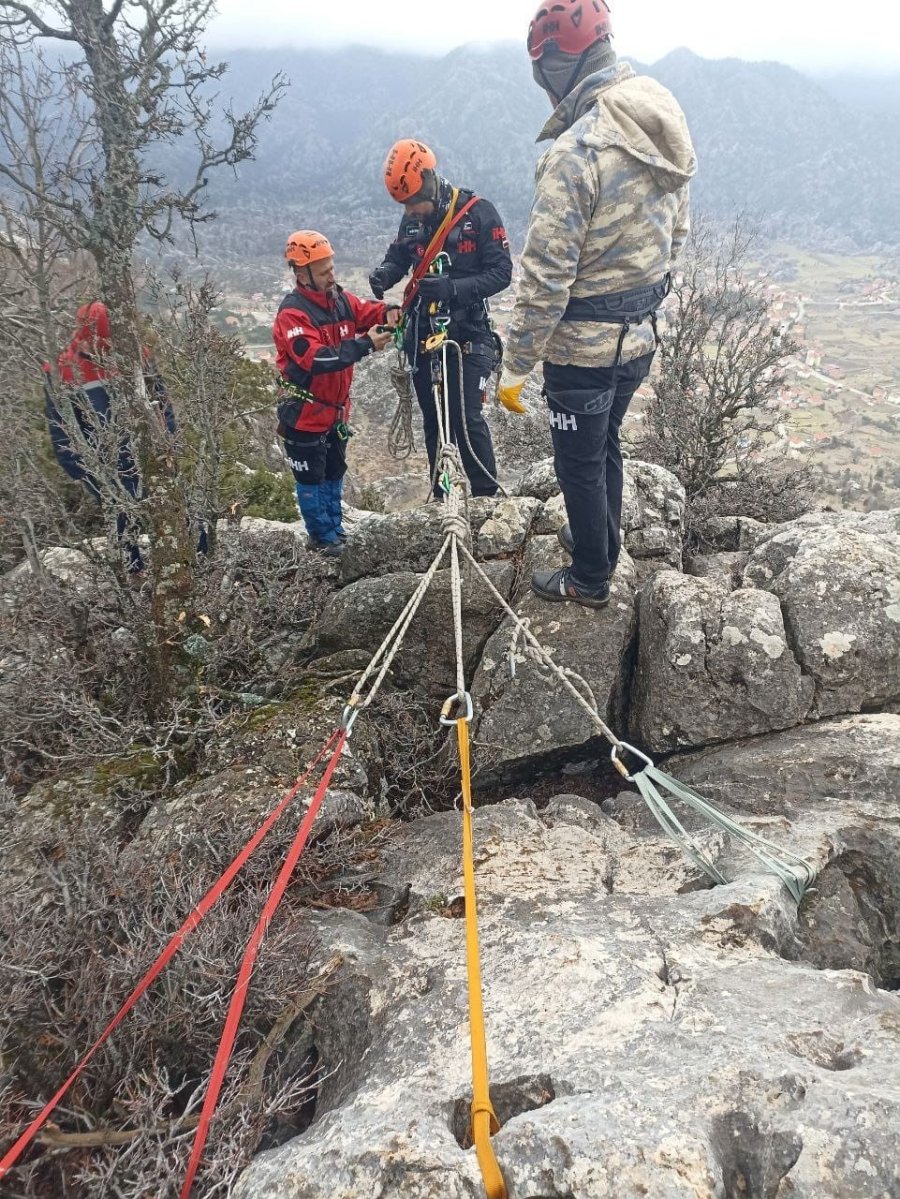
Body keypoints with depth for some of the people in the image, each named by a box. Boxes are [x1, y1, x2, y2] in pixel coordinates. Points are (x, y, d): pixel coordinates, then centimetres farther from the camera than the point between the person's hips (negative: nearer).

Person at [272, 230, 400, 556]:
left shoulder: (340, 298, 1)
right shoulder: (292, 314, -21)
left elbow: (368, 311, 4)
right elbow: (317, 359, -31)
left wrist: (388, 313, -21)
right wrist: (365, 344, -34)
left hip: (336, 409, 8)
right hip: (305, 414, -7)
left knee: (334, 473, 19)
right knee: (311, 479, 6)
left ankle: (335, 529, 35)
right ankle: (323, 538, 19)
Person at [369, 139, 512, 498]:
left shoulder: (479, 213, -9)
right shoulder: (412, 221, 6)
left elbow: (501, 273, -12)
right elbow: (398, 257, 20)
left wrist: (452, 288, -26)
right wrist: (384, 273, -5)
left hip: (467, 333, -5)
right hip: (423, 334, 5)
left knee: (466, 417, -11)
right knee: (433, 420, 9)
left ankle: (487, 497, 2)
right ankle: (442, 496, 20)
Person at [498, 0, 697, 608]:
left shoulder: (576, 152, -24)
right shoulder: (665, 129, 2)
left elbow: (546, 277, -24)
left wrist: (517, 365, -16)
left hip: (584, 347, -8)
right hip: (641, 335, 8)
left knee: (580, 461, 10)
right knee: (606, 443, 25)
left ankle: (590, 578, 27)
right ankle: (602, 542, 46)